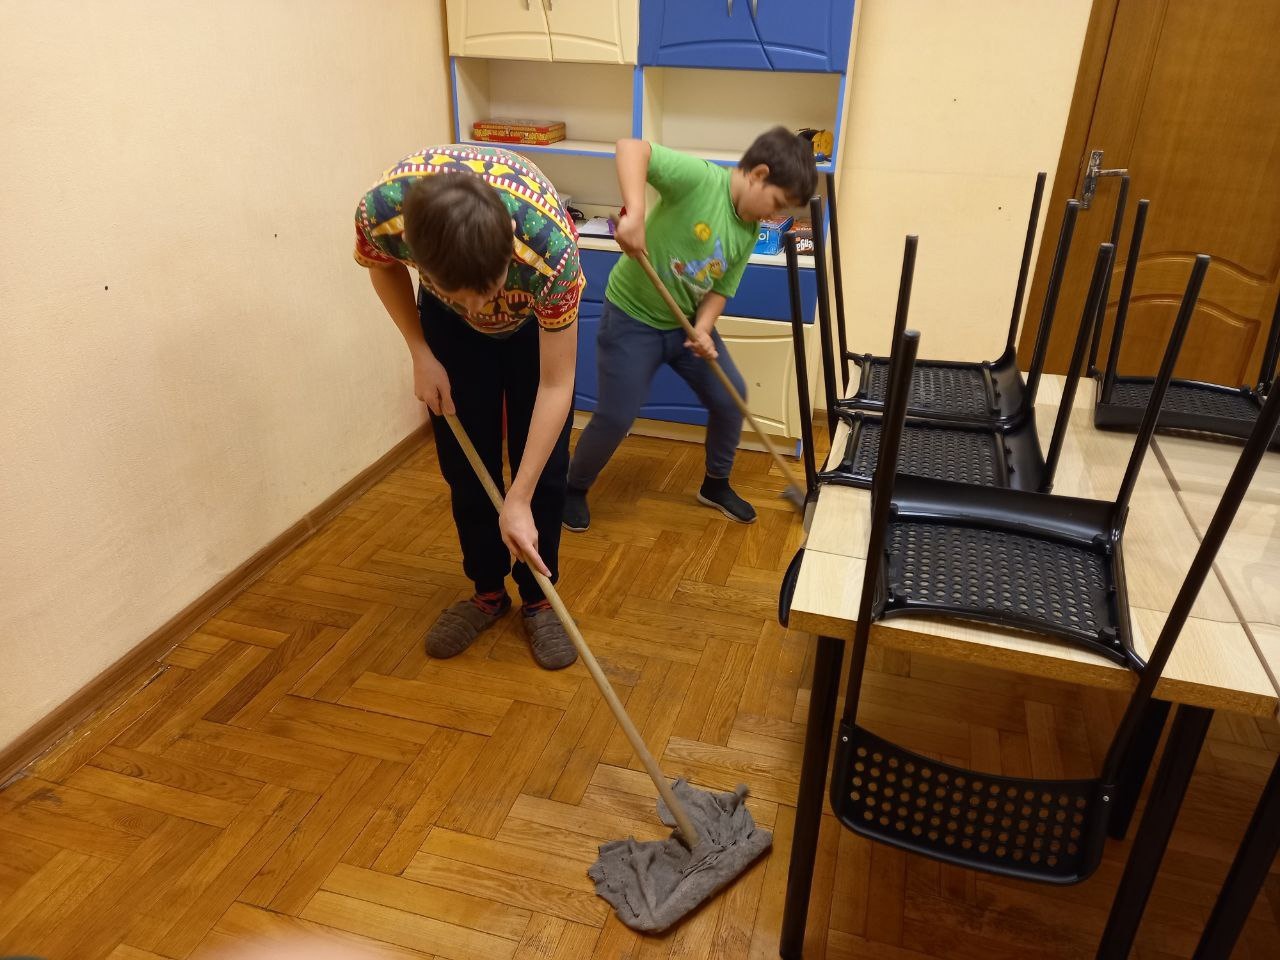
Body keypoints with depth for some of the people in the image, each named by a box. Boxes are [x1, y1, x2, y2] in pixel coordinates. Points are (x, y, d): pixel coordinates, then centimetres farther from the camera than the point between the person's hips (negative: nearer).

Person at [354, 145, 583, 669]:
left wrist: (518, 501, -32)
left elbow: (556, 386, -33)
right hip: (447, 322, 2)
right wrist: (421, 356, -14)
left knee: (541, 462, -4)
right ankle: (487, 590, 21)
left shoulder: (551, 248, -44)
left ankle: (538, 597, 15)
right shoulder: (382, 211, -38)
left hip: (536, 312, -2)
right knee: (465, 459, 2)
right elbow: (382, 265, -9)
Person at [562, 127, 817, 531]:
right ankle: (574, 488, 23)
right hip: (633, 317, -7)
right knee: (616, 418, -5)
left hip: (686, 323, 8)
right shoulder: (699, 178, -23)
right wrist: (635, 212, -47)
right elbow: (631, 147, -33)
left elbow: (720, 289, 3)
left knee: (731, 398, 9)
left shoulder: (748, 233, 0)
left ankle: (716, 485, 32)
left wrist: (703, 330, -16)